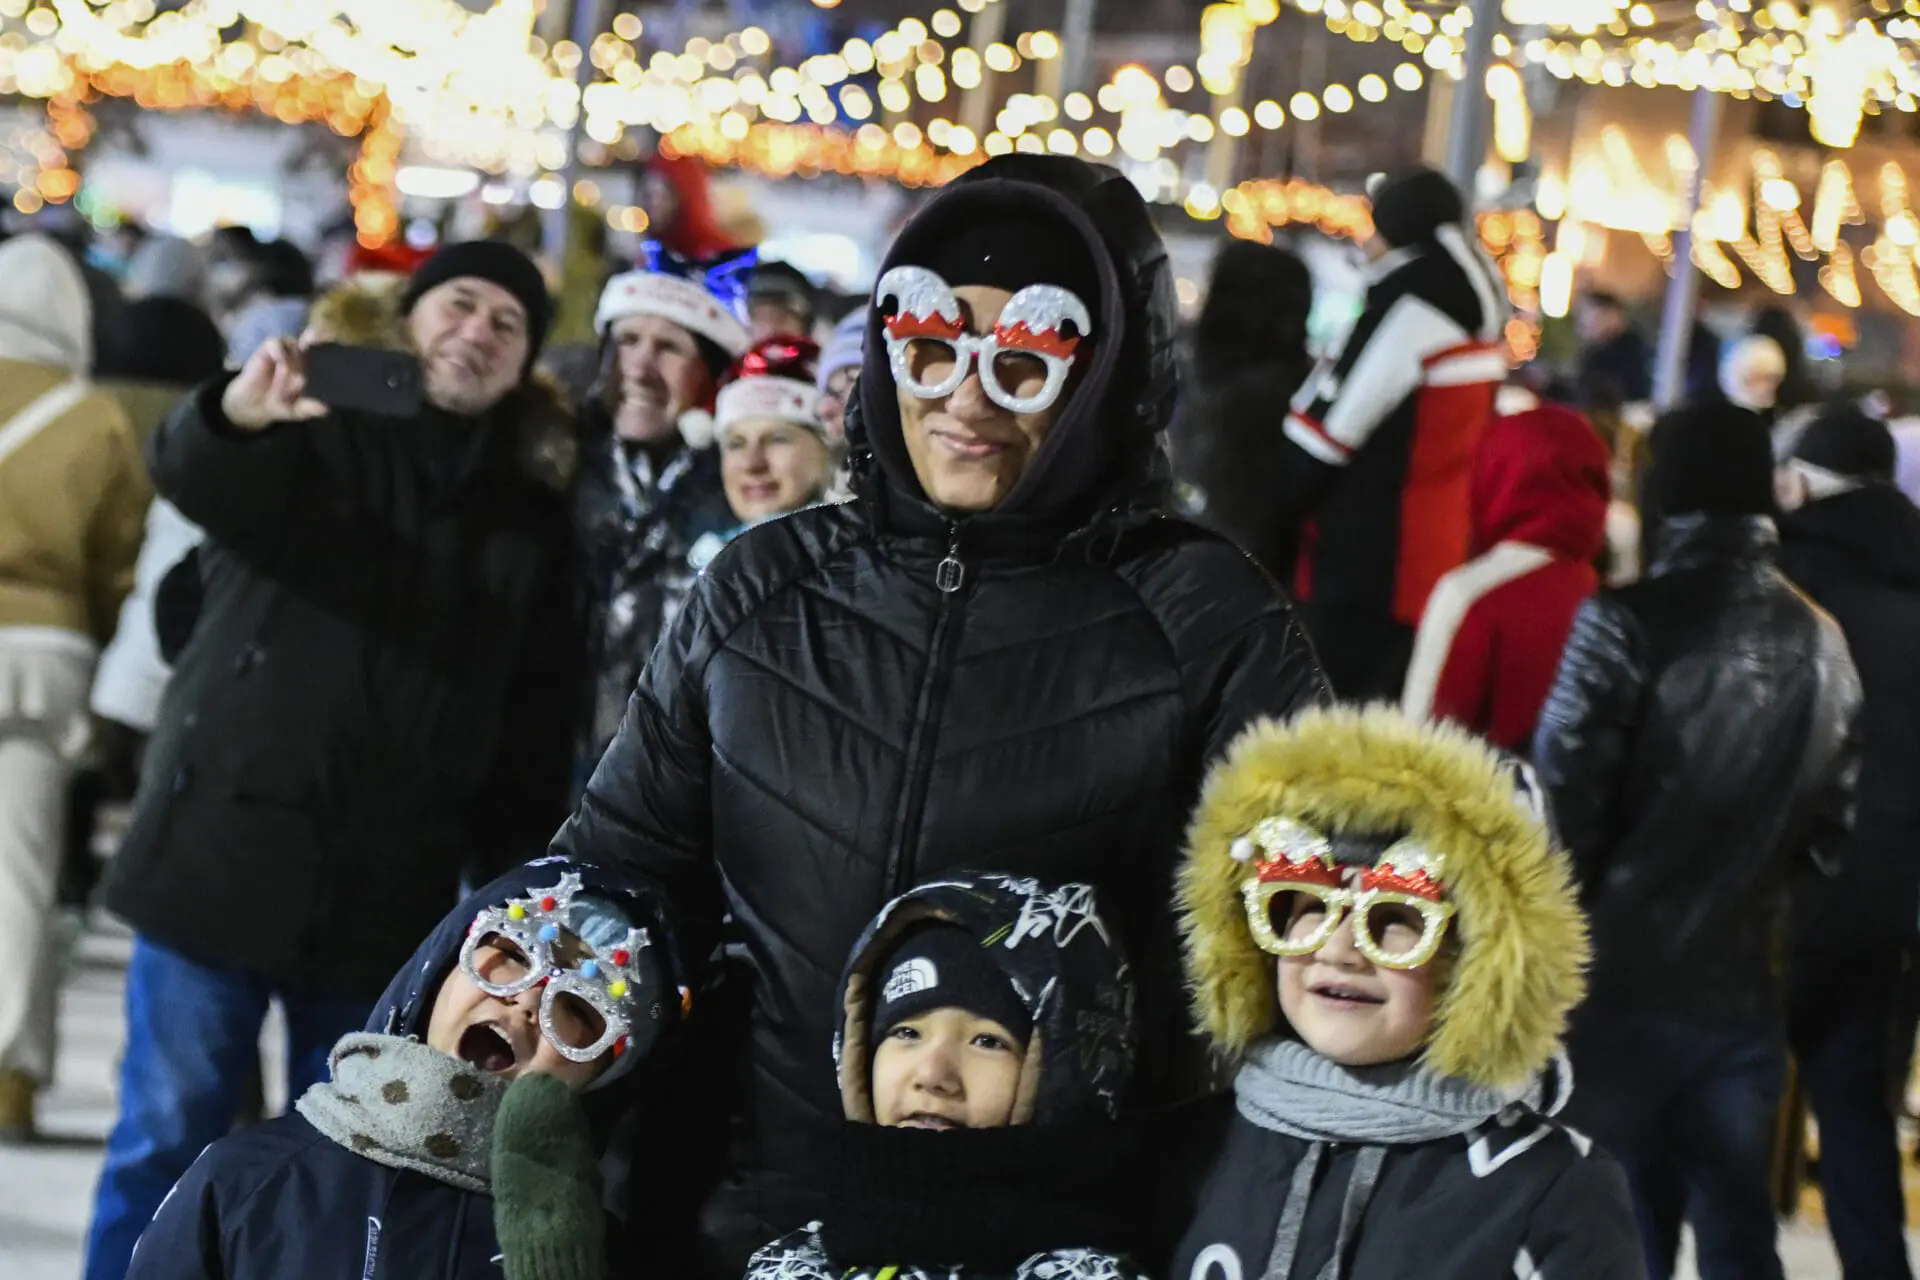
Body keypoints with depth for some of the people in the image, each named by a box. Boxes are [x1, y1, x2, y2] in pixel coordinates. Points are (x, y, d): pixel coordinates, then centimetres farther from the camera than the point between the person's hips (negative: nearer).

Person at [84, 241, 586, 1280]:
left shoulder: (530, 513, 13)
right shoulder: (320, 431, 3)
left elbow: (537, 718, 12)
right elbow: (190, 472, -20)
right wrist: (236, 414, -43)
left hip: (388, 894, 3)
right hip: (226, 848, -3)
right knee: (167, 1139, -1)